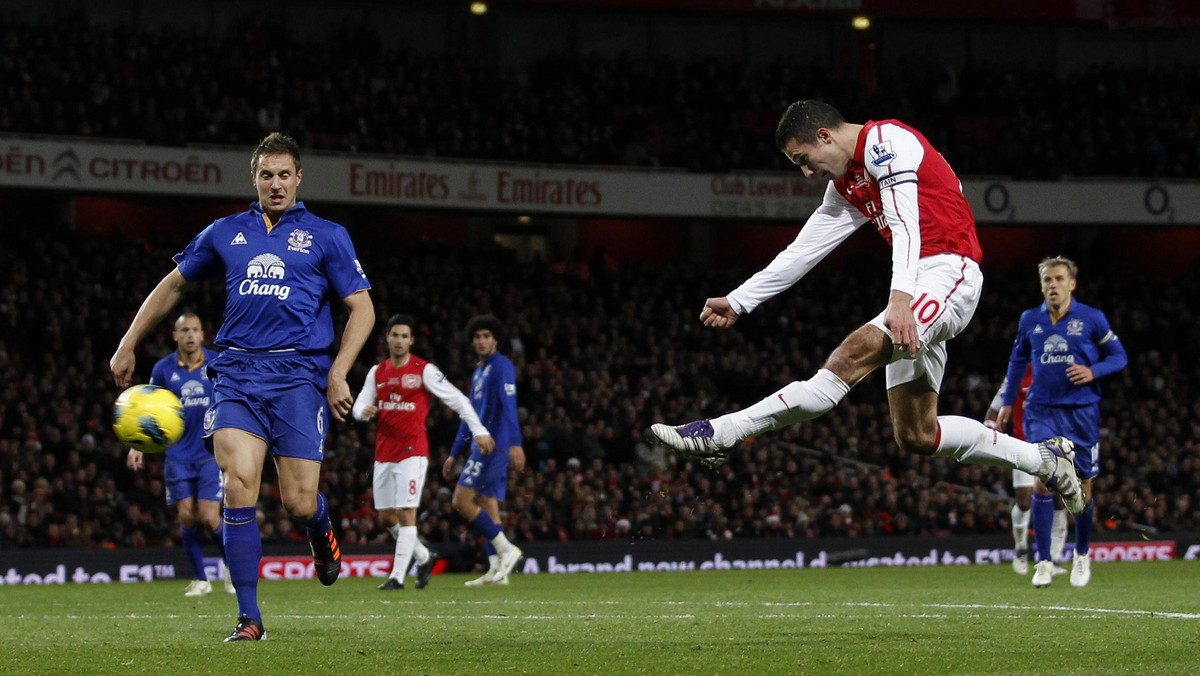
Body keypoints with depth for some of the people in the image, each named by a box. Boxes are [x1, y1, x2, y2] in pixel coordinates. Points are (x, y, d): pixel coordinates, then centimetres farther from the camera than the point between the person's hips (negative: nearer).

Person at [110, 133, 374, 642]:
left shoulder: (326, 236, 8)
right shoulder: (226, 233, 15)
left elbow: (362, 308, 7)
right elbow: (173, 285, 25)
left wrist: (338, 373, -6)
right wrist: (127, 346, 23)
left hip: (299, 375, -2)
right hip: (237, 372, 2)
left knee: (298, 503, -7)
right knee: (239, 486, -16)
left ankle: (321, 531, 34)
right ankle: (249, 619, -11)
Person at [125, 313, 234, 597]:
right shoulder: (163, 369, 2)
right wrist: (138, 446, 1)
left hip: (212, 453, -2)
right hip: (178, 454, 2)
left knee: (209, 517, -10)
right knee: (186, 516, -5)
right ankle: (200, 580, 9)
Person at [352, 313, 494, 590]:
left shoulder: (424, 370, -5)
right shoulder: (377, 372, 11)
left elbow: (457, 399, -4)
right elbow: (359, 406, 14)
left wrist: (479, 430, -9)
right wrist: (363, 411, -12)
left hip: (412, 451, -6)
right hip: (384, 451, 6)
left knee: (406, 514, -12)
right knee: (387, 517, 9)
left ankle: (397, 576, -9)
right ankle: (424, 557, 30)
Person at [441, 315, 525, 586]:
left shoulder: (502, 366, -7)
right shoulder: (478, 373, 22)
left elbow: (509, 405, -19)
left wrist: (515, 443, -30)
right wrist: (454, 455, 28)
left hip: (493, 444, -9)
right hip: (481, 446, 9)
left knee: (462, 501, -13)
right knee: (488, 507, 5)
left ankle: (506, 549, -13)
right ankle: (496, 570, 2)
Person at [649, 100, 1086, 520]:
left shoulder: (885, 140, -6)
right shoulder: (846, 185, 22)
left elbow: (904, 224, -19)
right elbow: (802, 252, 24)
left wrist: (900, 297, -31)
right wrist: (737, 302, 20)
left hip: (948, 273, -10)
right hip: (918, 295, 10)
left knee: (853, 355, -28)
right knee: (916, 436, 6)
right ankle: (1043, 458, 18)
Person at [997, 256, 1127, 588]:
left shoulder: (1092, 318, -4)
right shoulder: (1030, 320, 4)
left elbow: (1118, 355, 3)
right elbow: (1018, 359, 19)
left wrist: (1093, 371, -16)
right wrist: (1008, 401, 18)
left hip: (1082, 411, -1)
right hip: (1042, 411, 1)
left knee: (1083, 487, 5)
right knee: (1042, 481, -14)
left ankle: (1082, 555, 27)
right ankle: (1044, 561, -9)